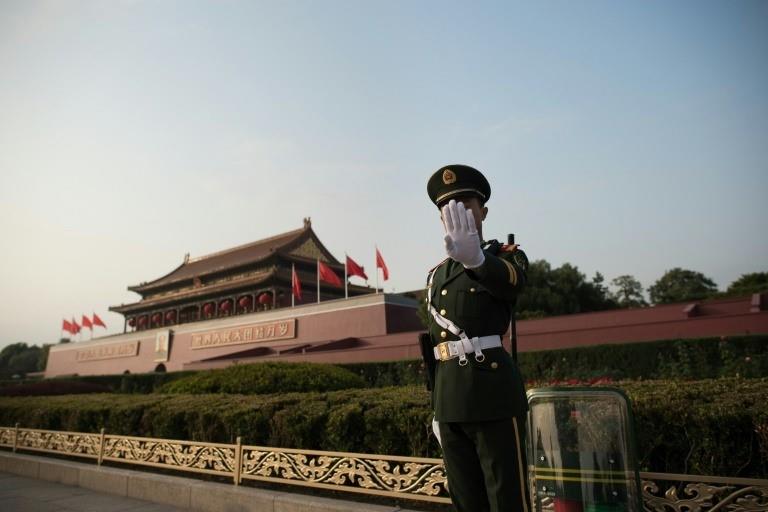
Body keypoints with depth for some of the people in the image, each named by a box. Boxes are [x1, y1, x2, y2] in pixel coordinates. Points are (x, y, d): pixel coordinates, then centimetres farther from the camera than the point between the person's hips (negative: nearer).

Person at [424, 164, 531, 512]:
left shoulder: (508, 256, 1)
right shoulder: (437, 275, 17)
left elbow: (511, 280, -26)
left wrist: (476, 258, -49)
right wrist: (437, 409, 17)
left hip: (494, 397, -6)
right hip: (450, 402, 6)